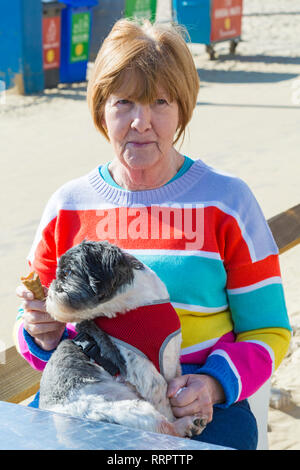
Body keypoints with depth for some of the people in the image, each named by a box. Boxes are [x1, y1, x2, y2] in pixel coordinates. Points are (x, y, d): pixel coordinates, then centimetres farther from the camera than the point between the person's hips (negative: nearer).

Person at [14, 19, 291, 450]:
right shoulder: (67, 207, 9)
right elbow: (34, 328, 16)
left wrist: (215, 384, -16)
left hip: (195, 410, -1)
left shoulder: (227, 201, 2)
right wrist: (42, 335, -8)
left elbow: (267, 331, 3)